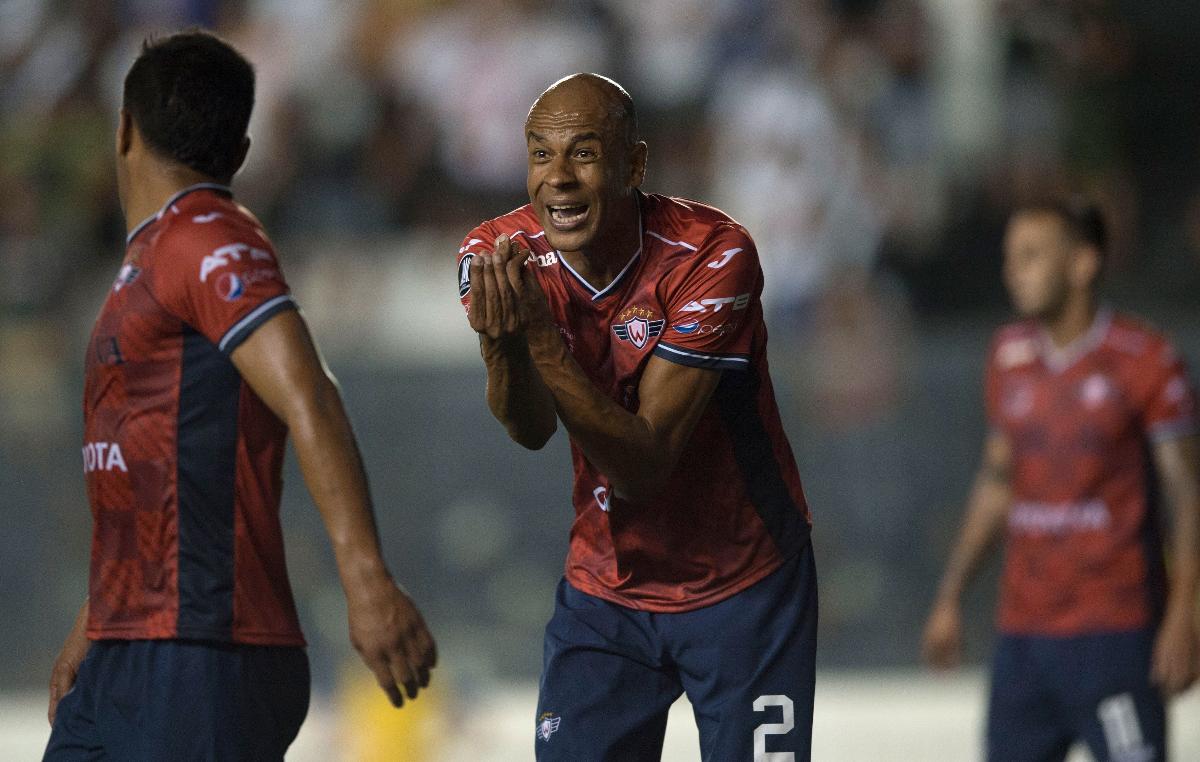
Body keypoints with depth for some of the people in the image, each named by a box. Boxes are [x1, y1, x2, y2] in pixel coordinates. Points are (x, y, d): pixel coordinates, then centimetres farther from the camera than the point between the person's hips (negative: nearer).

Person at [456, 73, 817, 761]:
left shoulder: (713, 256, -23)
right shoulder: (499, 257, -11)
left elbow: (642, 466, -27)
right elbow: (532, 430, -25)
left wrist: (542, 339, -38)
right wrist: (503, 347, -46)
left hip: (744, 592, -3)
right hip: (604, 592, 3)